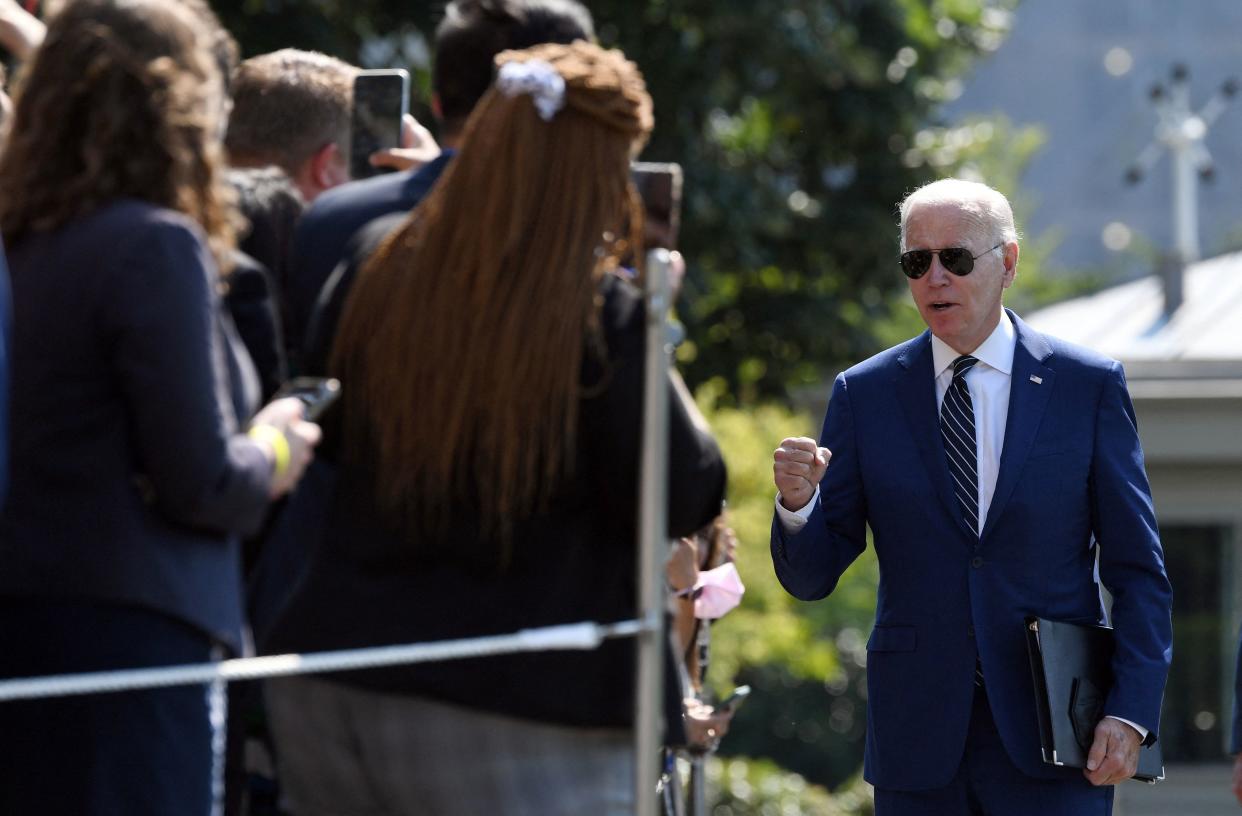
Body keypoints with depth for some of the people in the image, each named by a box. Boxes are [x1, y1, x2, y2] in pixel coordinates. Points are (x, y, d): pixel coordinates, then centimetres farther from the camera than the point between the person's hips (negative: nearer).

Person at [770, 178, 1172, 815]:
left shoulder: (1089, 386, 3)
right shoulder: (864, 394, 7)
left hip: (1054, 736, -1)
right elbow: (809, 576, 5)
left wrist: (1130, 714, -7)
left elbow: (1136, 569, 4)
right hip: (917, 748, 1)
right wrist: (797, 502, -17)